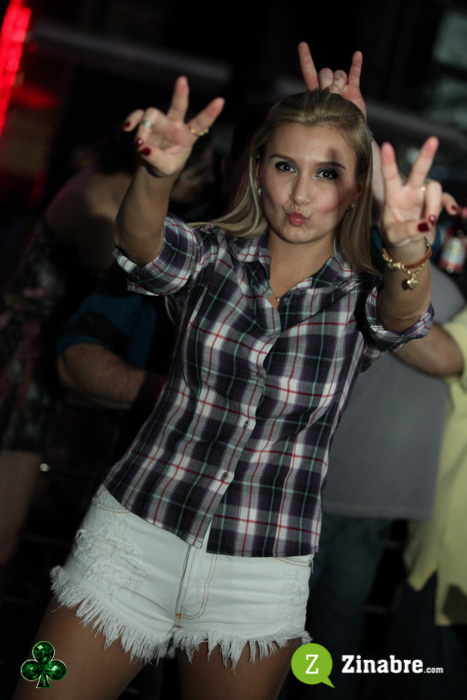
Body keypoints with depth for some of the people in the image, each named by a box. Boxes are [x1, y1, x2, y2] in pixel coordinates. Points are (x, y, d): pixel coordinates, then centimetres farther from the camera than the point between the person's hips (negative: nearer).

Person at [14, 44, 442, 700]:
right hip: (136, 534, 0)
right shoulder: (214, 256, -2)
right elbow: (144, 246, -23)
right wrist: (157, 174, -45)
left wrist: (409, 250, -47)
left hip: (262, 580, 0)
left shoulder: (361, 299, -2)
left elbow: (400, 317, -24)